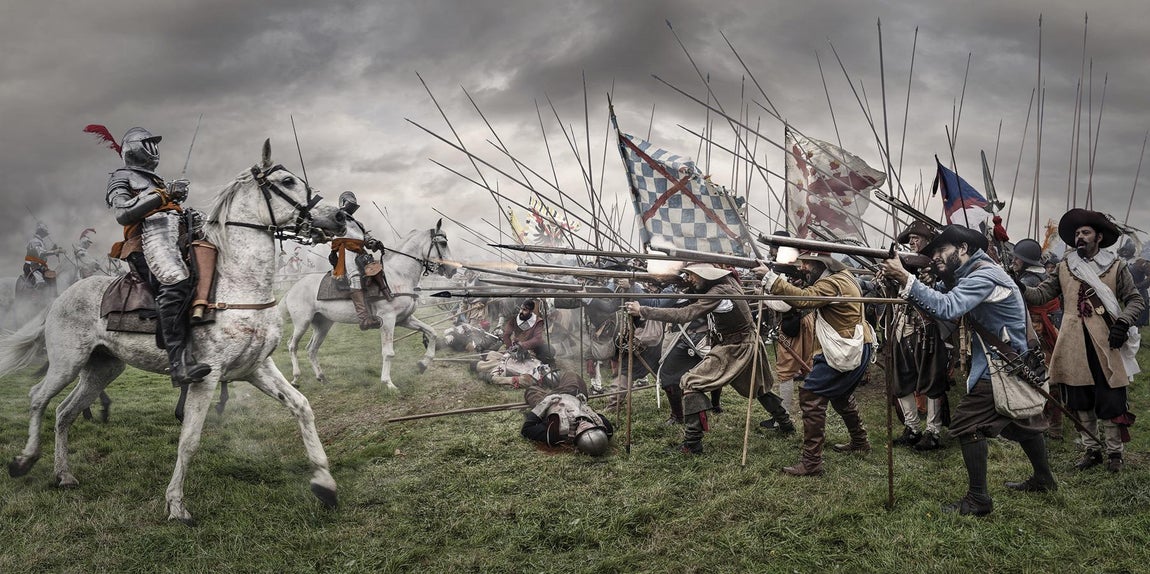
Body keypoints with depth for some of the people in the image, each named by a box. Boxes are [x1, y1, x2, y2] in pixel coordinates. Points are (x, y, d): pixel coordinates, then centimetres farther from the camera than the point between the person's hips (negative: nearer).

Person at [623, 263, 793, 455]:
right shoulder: (728, 281, 0)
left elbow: (683, 315, -32)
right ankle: (785, 421, 48)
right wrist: (689, 283, -8)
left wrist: (642, 311, -33)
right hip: (750, 344, 9)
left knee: (691, 383, -11)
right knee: (759, 386, 31)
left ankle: (692, 443, -13)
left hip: (733, 349, -9)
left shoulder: (718, 293, -25)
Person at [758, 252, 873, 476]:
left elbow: (802, 299, -31)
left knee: (811, 396, -12)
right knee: (840, 394, 28)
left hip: (845, 352, -11)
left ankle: (811, 462, -12)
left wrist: (770, 278, -32)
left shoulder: (833, 284, -19)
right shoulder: (841, 276, 13)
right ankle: (859, 441, 44)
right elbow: (810, 295, 13)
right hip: (855, 349, 11)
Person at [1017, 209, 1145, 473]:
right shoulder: (1065, 268, 8)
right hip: (1076, 347, 3)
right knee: (1082, 403, 11)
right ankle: (1091, 450, 25)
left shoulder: (1116, 266, 2)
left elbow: (1136, 300, 4)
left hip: (1107, 345, -3)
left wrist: (1123, 322, -12)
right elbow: (1040, 294, 3)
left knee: (1110, 402, 2)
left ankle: (1114, 452, 18)